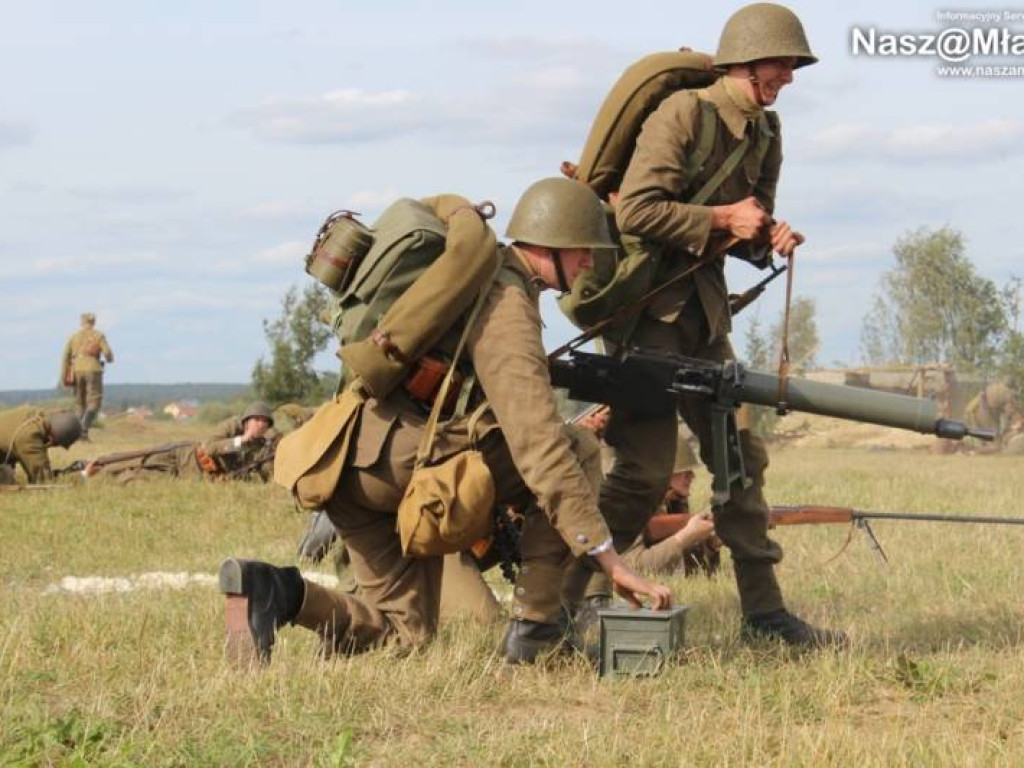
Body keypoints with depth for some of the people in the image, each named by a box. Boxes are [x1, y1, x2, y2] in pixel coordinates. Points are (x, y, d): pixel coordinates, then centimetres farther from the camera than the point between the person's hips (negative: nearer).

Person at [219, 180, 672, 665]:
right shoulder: (507, 303, -16)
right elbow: (537, 442, -25)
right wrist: (608, 558, -26)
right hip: (398, 458, -10)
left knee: (406, 633, 14)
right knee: (575, 455, -4)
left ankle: (276, 591, -6)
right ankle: (534, 627, -5)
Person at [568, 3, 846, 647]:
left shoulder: (765, 134, 9)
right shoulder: (685, 113, -15)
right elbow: (635, 212, -23)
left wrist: (771, 239, -7)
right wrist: (721, 219, -18)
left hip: (704, 309, 8)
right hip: (644, 303, -8)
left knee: (740, 455, 7)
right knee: (647, 467, -12)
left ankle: (764, 611, 13)